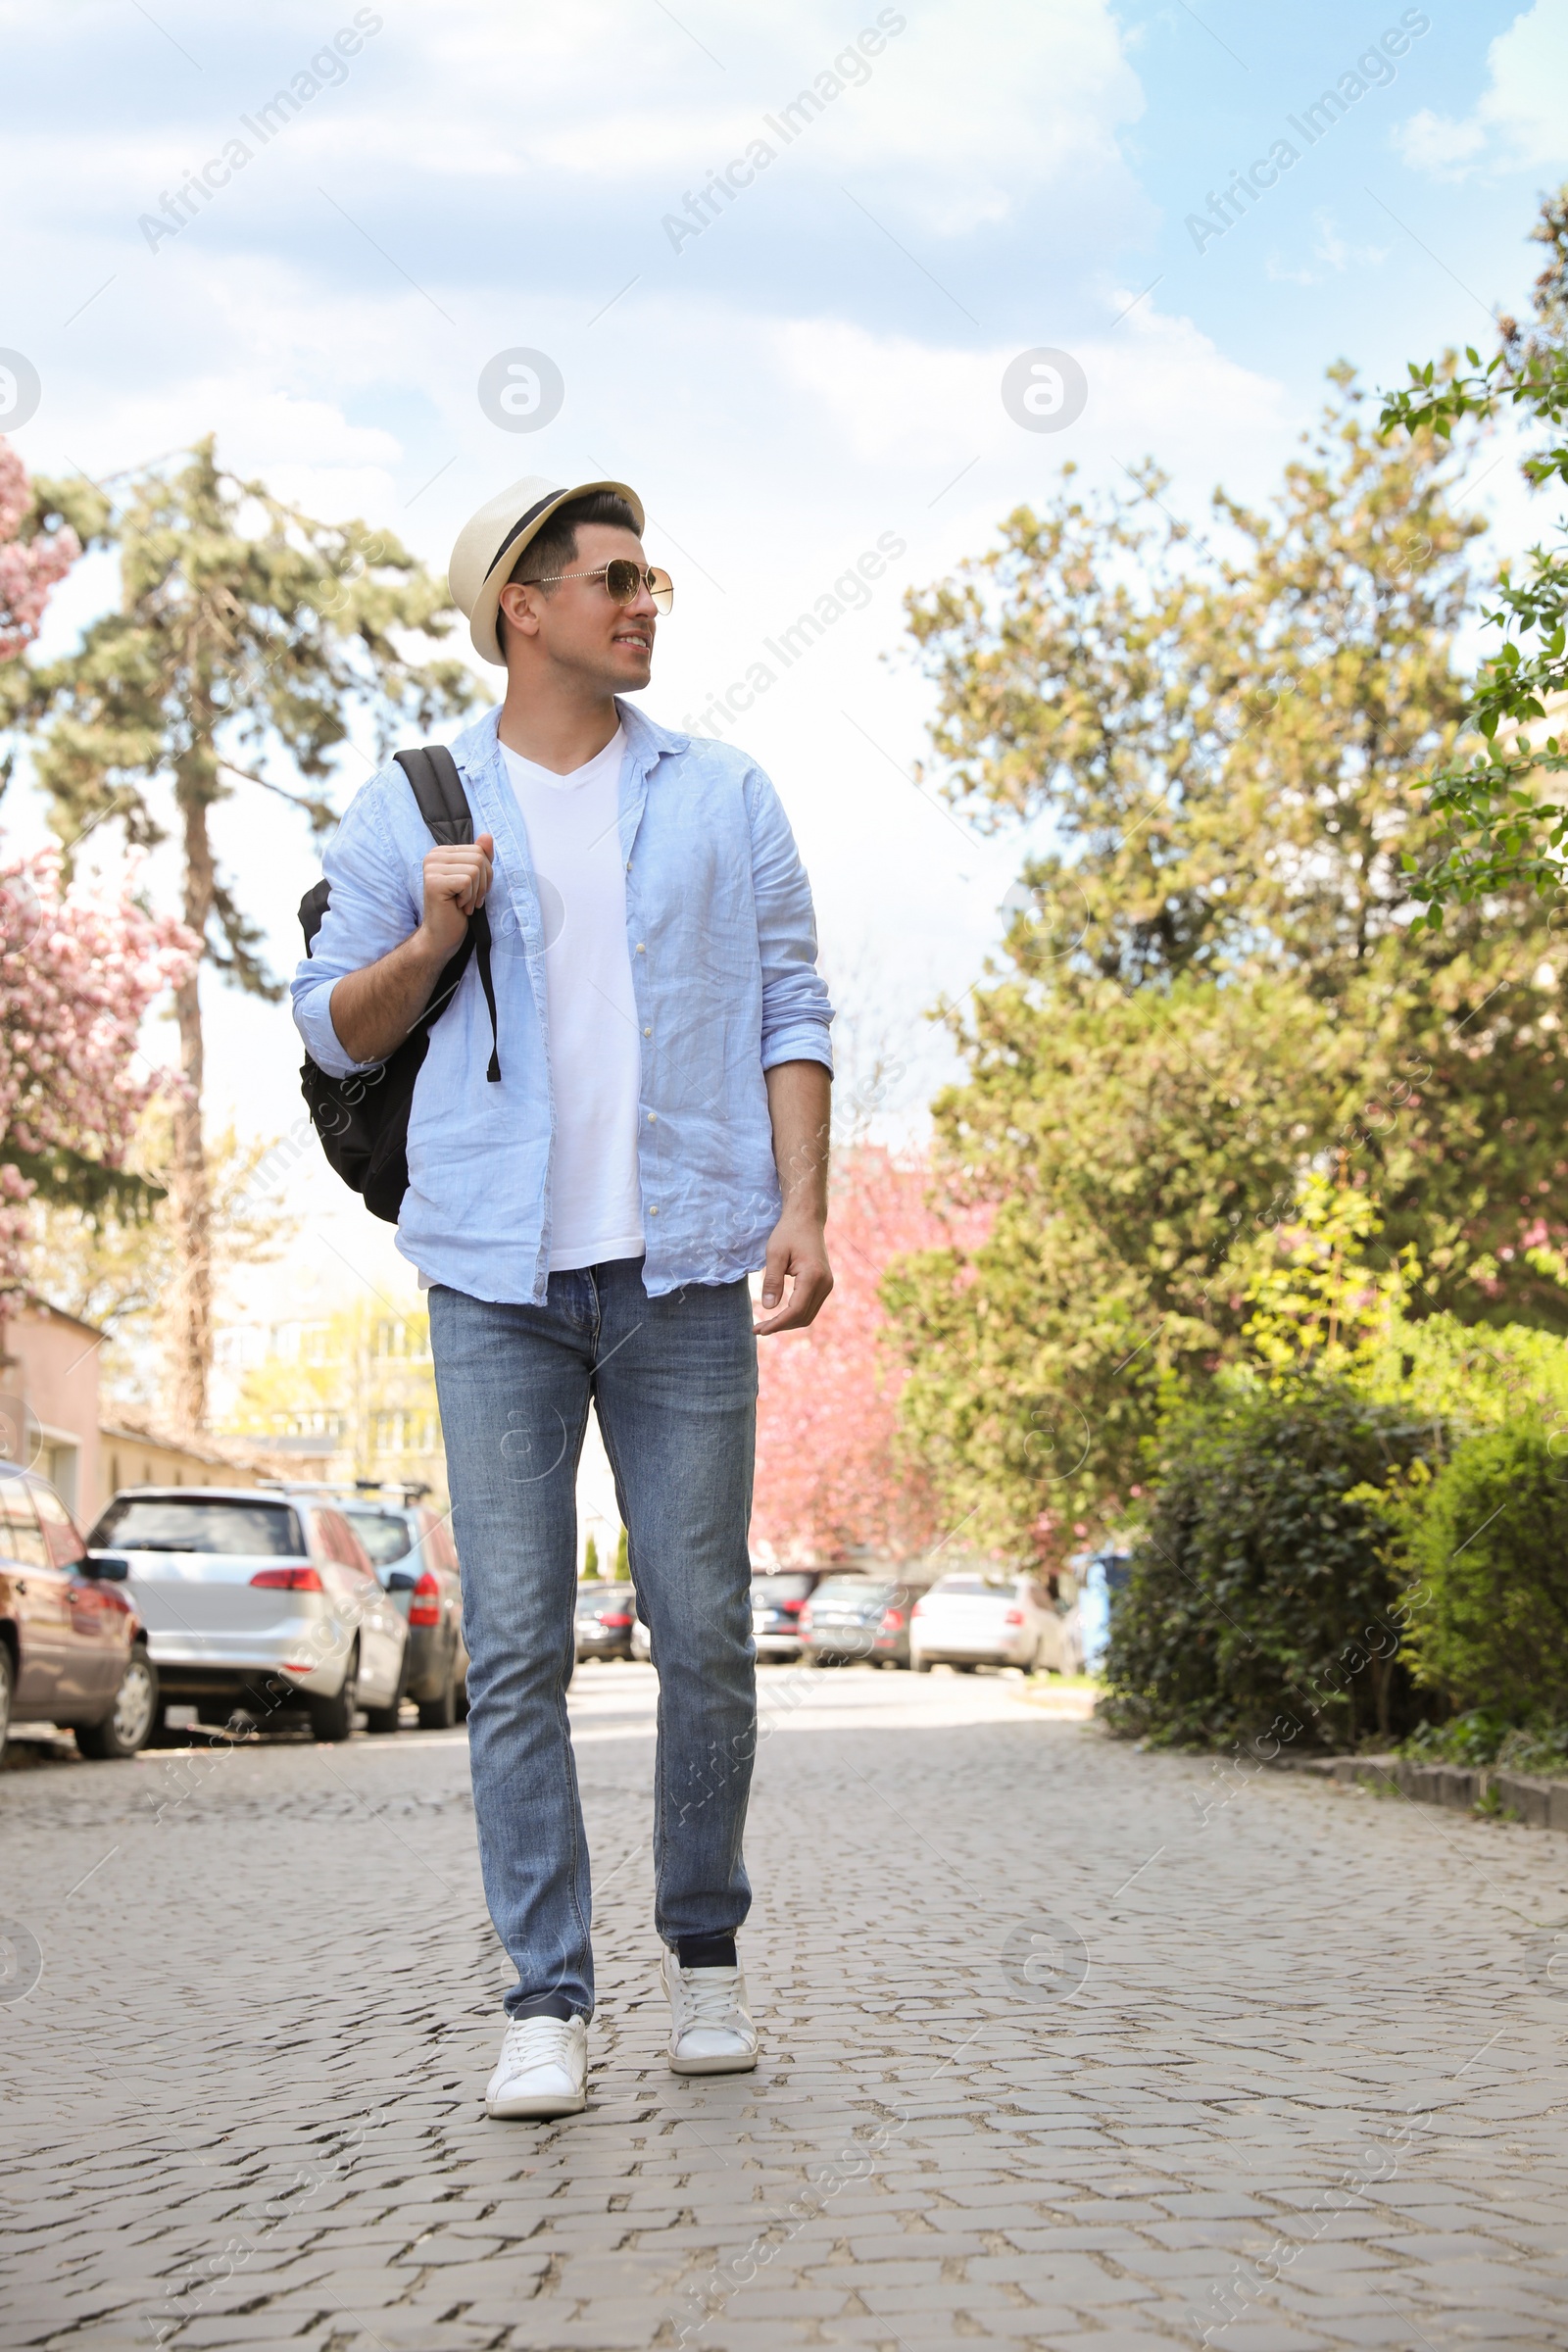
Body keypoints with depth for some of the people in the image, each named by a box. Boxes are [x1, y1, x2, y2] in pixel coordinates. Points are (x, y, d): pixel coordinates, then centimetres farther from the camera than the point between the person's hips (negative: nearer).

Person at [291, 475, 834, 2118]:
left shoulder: (724, 799, 12)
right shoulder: (409, 809, 9)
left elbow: (790, 1014, 9)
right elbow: (334, 1029, 12)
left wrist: (803, 1207, -3)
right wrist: (431, 939, -7)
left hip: (686, 1268, 1)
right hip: (501, 1273, 0)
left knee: (705, 1633, 2)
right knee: (514, 1648, -3)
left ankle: (705, 1951, 20)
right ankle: (547, 1999, 4)